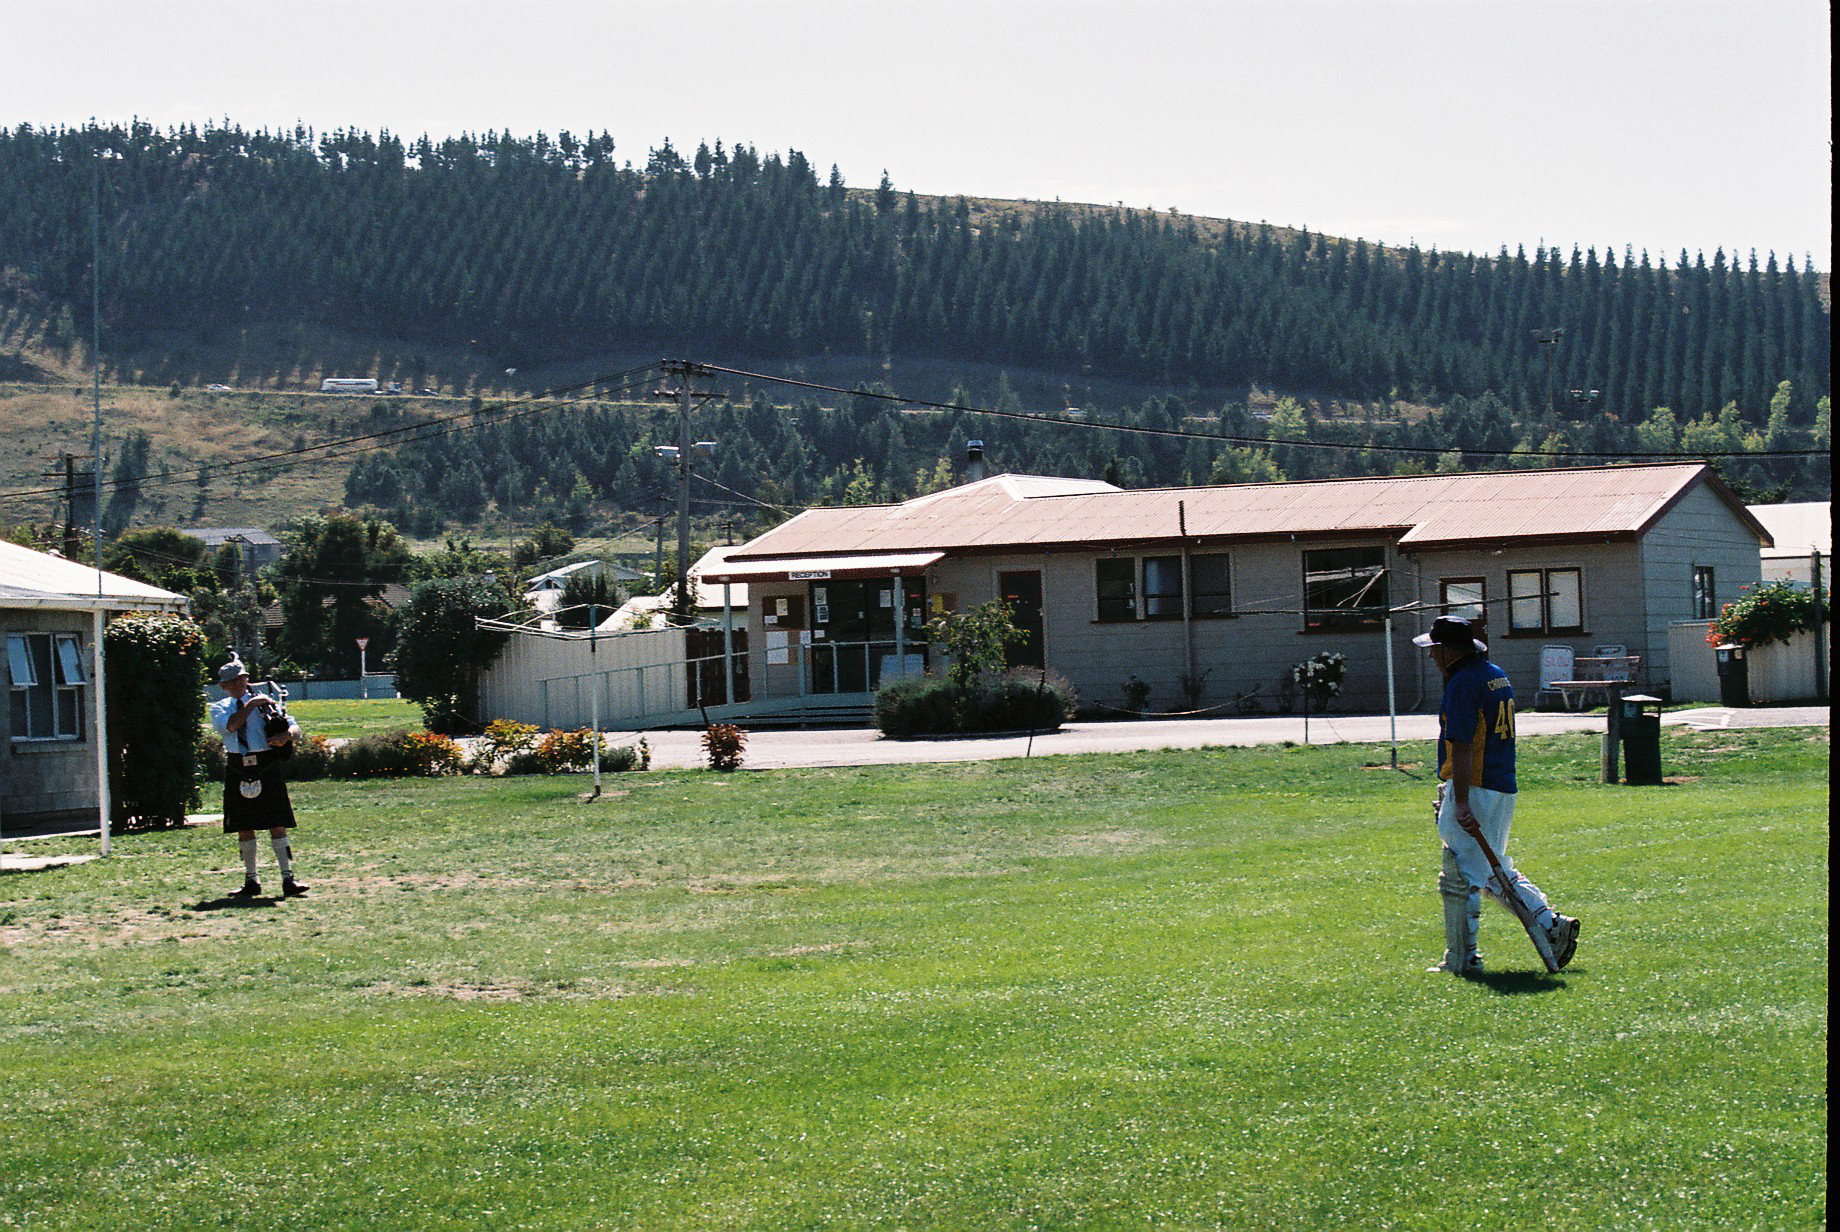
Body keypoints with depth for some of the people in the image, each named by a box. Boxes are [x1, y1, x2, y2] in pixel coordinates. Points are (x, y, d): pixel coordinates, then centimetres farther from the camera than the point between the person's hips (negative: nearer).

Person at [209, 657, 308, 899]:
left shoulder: (265, 702, 7)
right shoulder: (219, 708, 10)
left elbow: (294, 727, 2)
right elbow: (230, 725, -13)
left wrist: (286, 735, -20)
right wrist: (251, 705, -12)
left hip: (267, 769, -2)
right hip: (237, 770, 2)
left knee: (277, 824, -6)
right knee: (244, 827, 7)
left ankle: (288, 880, -6)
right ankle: (251, 881, 17)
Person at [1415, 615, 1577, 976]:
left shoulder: (1462, 683, -14)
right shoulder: (1497, 675, 15)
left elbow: (1462, 747, -21)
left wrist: (1461, 803, -25)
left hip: (1474, 790, -10)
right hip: (1504, 787, 10)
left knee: (1460, 877, -4)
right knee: (1494, 871, 20)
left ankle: (1461, 959, -1)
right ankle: (1551, 925, 15)